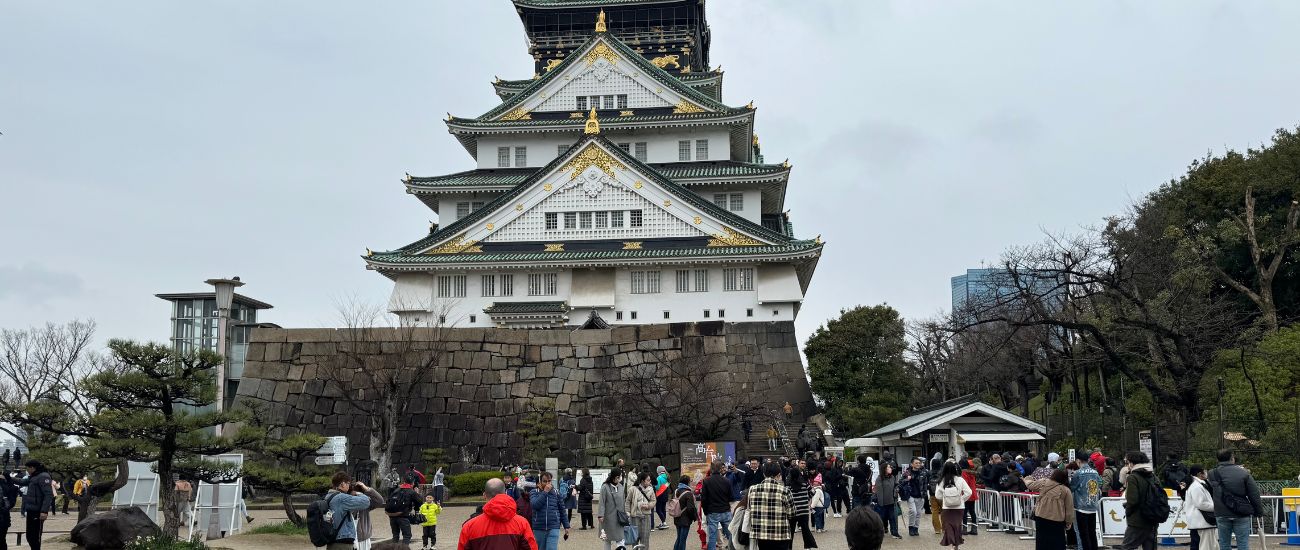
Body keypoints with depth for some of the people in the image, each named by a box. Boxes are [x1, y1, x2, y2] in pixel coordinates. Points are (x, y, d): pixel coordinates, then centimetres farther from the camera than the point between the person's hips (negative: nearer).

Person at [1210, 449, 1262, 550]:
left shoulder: (1212, 474, 2)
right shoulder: (1243, 473, -4)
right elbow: (1254, 495, -3)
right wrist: (1259, 512, 6)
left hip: (1222, 515, 1)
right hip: (1241, 515, -1)